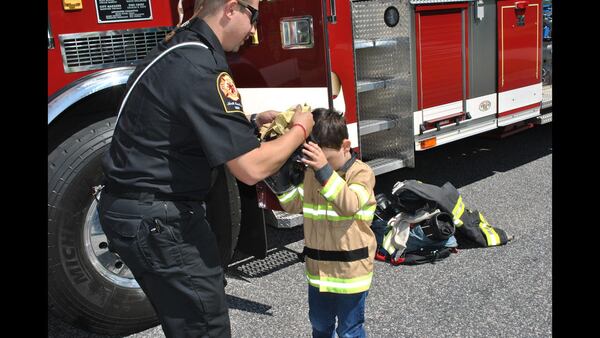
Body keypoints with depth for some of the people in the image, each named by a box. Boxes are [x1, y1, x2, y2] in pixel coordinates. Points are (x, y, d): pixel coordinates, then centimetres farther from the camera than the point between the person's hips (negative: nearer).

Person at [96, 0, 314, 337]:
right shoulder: (199, 68, -24)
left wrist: (252, 123, 14)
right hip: (154, 219, -10)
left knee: (209, 293, 23)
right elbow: (252, 168, -24)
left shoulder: (183, 48, 8)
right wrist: (299, 130, -8)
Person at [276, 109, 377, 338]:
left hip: (350, 271, -6)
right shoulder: (311, 173, 2)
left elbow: (349, 205, -33)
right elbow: (292, 205, 4)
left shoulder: (361, 172, -16)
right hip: (318, 268, 6)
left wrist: (325, 169, -42)